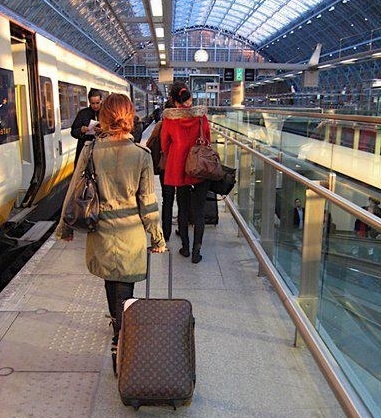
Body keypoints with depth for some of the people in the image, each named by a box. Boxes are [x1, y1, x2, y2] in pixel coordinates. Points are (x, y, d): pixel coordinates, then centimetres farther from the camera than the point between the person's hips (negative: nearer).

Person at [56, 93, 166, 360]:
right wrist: (157, 237, 4)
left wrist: (65, 226, 12)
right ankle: (121, 338, 7)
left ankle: (118, 324, 46)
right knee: (124, 285, 8)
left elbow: (75, 190, -1)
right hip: (130, 232, -3)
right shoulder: (141, 154, -11)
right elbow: (147, 201, -7)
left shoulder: (90, 150, -7)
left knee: (110, 279, 24)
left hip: (100, 230, 3)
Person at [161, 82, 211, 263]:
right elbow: (207, 140, 5)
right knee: (199, 210, 6)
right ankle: (196, 250, 6)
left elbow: (164, 145, 2)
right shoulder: (201, 115, -6)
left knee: (183, 209, 15)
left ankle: (185, 247, 23)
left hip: (179, 168, 0)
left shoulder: (169, 118, -8)